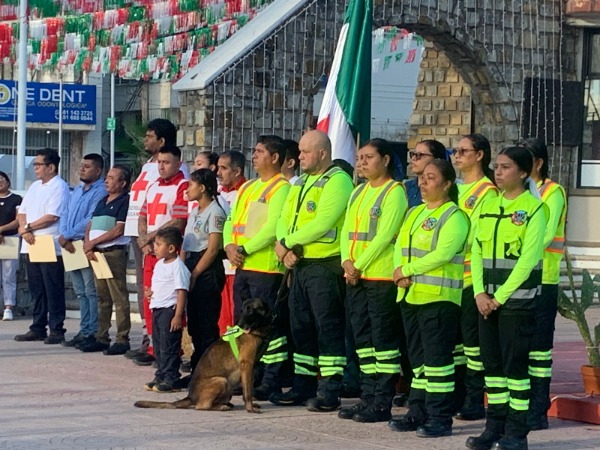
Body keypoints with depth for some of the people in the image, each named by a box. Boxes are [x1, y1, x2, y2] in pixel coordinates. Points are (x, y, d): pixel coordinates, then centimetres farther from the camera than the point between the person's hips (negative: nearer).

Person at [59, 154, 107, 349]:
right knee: (81, 292, 11)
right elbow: (66, 215, 15)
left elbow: (91, 221, -18)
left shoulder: (101, 192, -10)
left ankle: (93, 333, -5)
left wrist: (68, 236, -13)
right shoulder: (77, 191, 19)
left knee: (91, 292, -6)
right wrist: (63, 236, -4)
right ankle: (84, 331, 15)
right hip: (71, 248, 9)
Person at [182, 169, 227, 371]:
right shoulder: (195, 212, 17)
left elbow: (213, 249, -15)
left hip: (208, 271, -9)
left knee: (207, 325, -7)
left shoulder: (214, 212, -10)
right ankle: (197, 368, 17)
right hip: (192, 270, 9)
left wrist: (194, 274, -15)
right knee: (194, 322, 11)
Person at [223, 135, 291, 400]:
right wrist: (229, 246, -1)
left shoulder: (281, 188, -8)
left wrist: (244, 250, -16)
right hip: (242, 267, 9)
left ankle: (272, 381, -3)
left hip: (266, 268, -9)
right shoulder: (247, 188, 20)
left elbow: (273, 227, -17)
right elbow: (231, 221, 18)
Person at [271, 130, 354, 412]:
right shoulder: (301, 182, 18)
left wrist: (287, 243, -13)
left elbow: (322, 223, -21)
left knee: (328, 327, -6)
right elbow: (284, 219, 13)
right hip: (300, 265, 9)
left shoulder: (337, 181, -11)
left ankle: (329, 391, -4)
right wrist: (286, 248, -7)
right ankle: (303, 386, 20)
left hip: (326, 265, -9)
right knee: (301, 326, 12)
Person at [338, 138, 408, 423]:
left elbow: (385, 235, -15)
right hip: (355, 276, 8)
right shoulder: (359, 192, 17)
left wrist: (360, 266, -14)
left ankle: (382, 402, -2)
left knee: (383, 338, -5)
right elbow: (347, 230, 14)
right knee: (362, 337, 10)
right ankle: (368, 396, 17)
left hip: (381, 276, -8)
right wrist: (347, 261, -3)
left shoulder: (395, 192, -7)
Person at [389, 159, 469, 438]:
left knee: (436, 357, -7)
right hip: (410, 295, 8)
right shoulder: (414, 213, 18)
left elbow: (442, 254, -18)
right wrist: (400, 273, -6)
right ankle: (418, 412, 18)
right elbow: (399, 246, 14)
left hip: (438, 297, -8)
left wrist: (407, 270, -14)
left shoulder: (454, 216, -8)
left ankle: (440, 418, -4)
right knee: (417, 357, 12)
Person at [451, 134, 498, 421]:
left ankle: (475, 400, -1)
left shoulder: (487, 191, -6)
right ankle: (457, 395, 16)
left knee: (472, 335, -5)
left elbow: (474, 234, -14)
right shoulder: (457, 189, 18)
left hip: (471, 274, -8)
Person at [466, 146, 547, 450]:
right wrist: (480, 293, -3)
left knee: (515, 364, -4)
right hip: (487, 299, 6)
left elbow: (529, 257, -13)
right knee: (492, 363, 8)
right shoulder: (488, 208, 13)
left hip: (517, 297, -6)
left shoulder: (533, 208, -6)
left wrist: (501, 295, -14)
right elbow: (477, 251, 10)